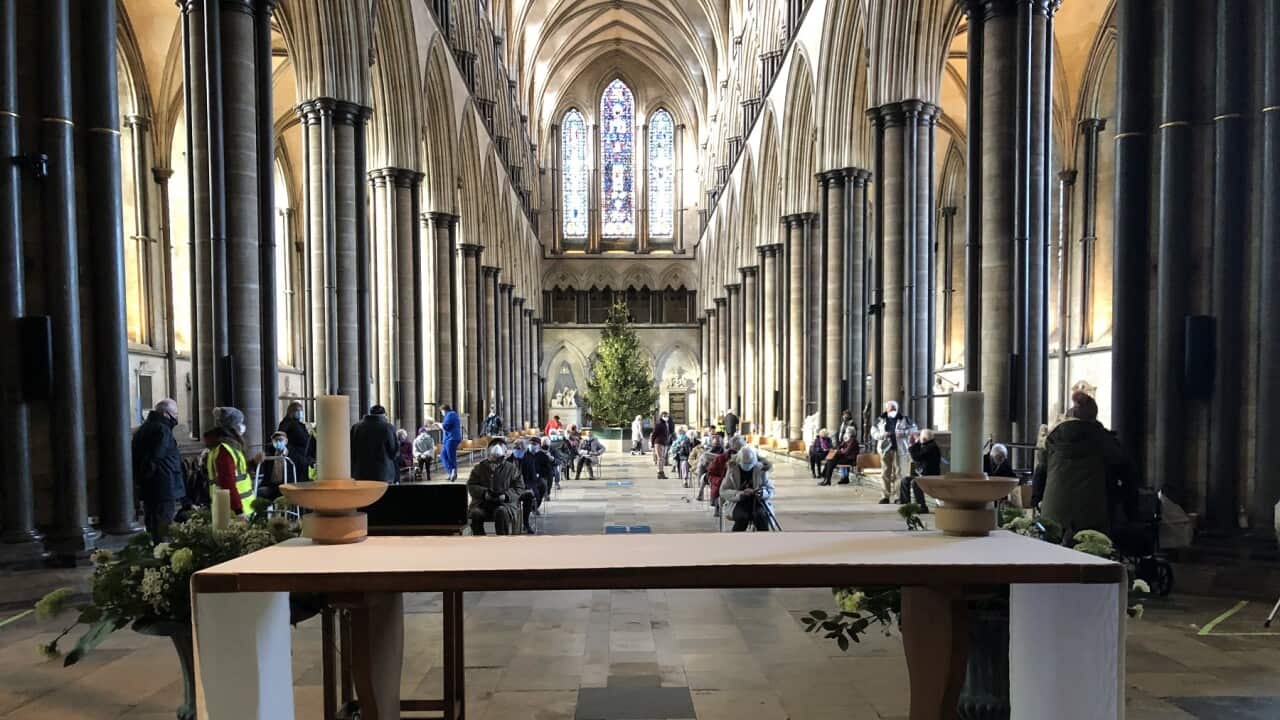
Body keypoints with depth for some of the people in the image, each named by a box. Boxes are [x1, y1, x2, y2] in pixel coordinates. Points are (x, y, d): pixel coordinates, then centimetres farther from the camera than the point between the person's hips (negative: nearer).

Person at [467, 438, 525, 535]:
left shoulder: (511, 468, 11)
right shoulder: (479, 468, 16)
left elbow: (519, 487, 6)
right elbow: (471, 485, 8)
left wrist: (506, 495, -13)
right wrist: (484, 493, -12)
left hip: (505, 503, -1)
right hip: (482, 503, 2)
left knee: (502, 512, -36)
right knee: (475, 513, -31)